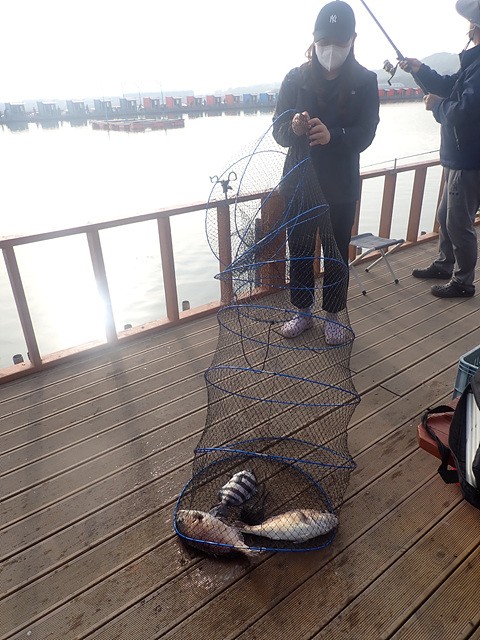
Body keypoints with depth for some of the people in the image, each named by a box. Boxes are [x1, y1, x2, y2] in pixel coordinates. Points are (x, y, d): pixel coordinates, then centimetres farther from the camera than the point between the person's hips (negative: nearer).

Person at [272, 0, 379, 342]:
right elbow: (279, 130, -5)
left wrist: (332, 135, -30)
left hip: (342, 187, 0)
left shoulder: (365, 81, -2)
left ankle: (333, 314, 26)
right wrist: (294, 127, -29)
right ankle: (303, 311, 27)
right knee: (299, 250, 8)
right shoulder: (296, 78, -1)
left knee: (337, 253, 8)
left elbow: (365, 135, -10)